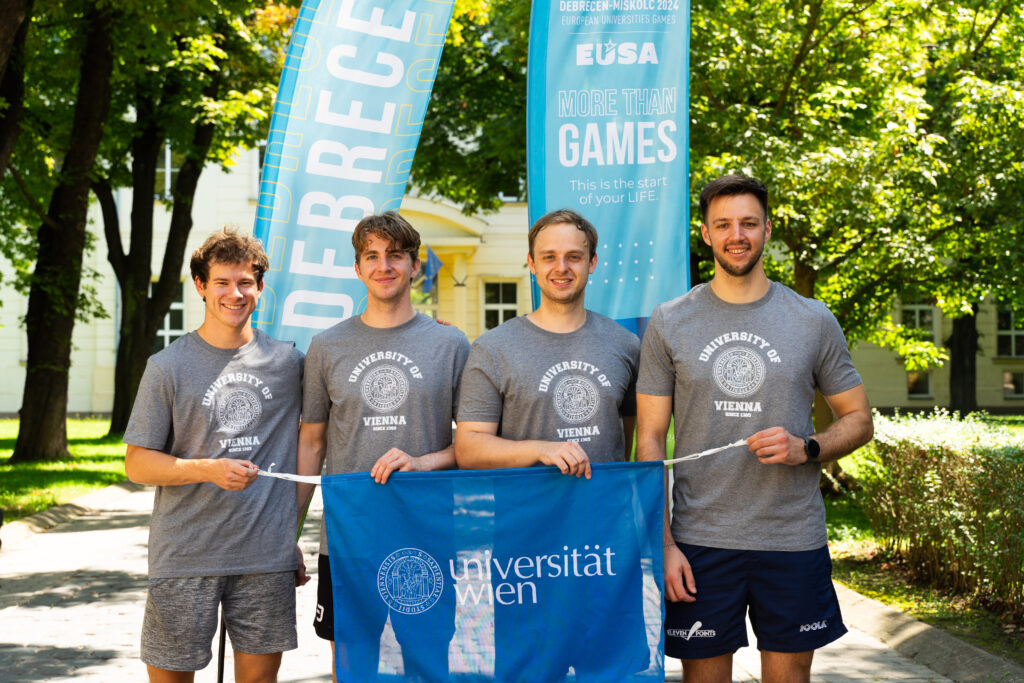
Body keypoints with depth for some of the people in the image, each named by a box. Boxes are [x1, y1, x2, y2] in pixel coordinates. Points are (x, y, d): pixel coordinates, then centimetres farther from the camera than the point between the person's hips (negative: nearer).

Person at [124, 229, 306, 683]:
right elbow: (137, 463, -3)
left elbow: (304, 442, 19)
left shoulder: (287, 361, 7)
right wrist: (209, 469, -15)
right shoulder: (168, 366, 0)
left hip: (267, 555, 2)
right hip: (185, 556, -2)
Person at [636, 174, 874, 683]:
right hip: (700, 543, 0)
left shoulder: (813, 321, 4)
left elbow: (859, 420, 10)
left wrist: (806, 448, -12)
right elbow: (650, 441, 2)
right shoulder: (670, 324, 2)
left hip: (793, 541, 1)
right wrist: (662, 543, -6)